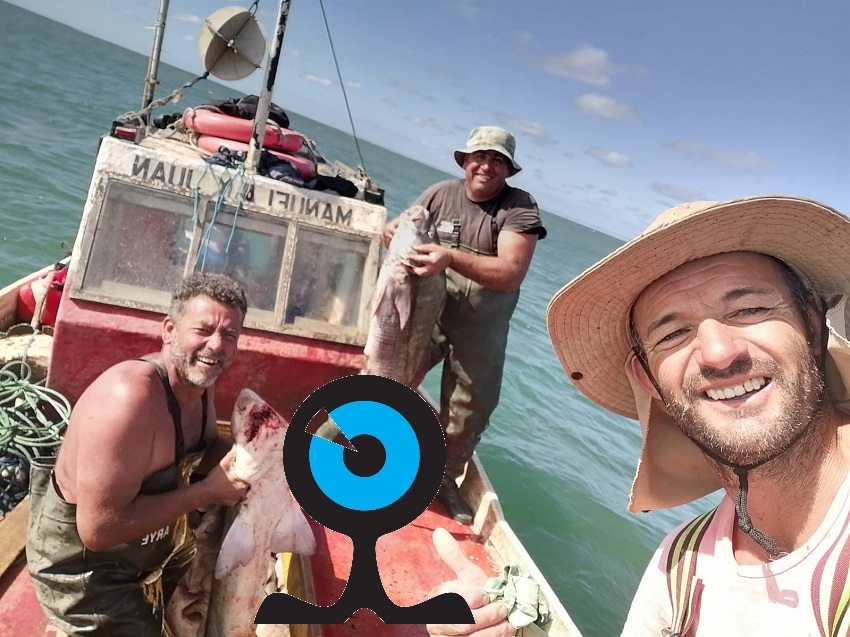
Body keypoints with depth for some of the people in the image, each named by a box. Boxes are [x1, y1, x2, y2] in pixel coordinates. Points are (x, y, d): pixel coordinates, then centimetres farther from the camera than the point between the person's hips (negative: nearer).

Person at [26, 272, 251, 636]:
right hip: (81, 563, -8)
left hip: (145, 544, 8)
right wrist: (206, 491, -30)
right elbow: (99, 528, -36)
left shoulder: (198, 377, -9)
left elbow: (205, 446, 7)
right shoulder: (131, 397, -36)